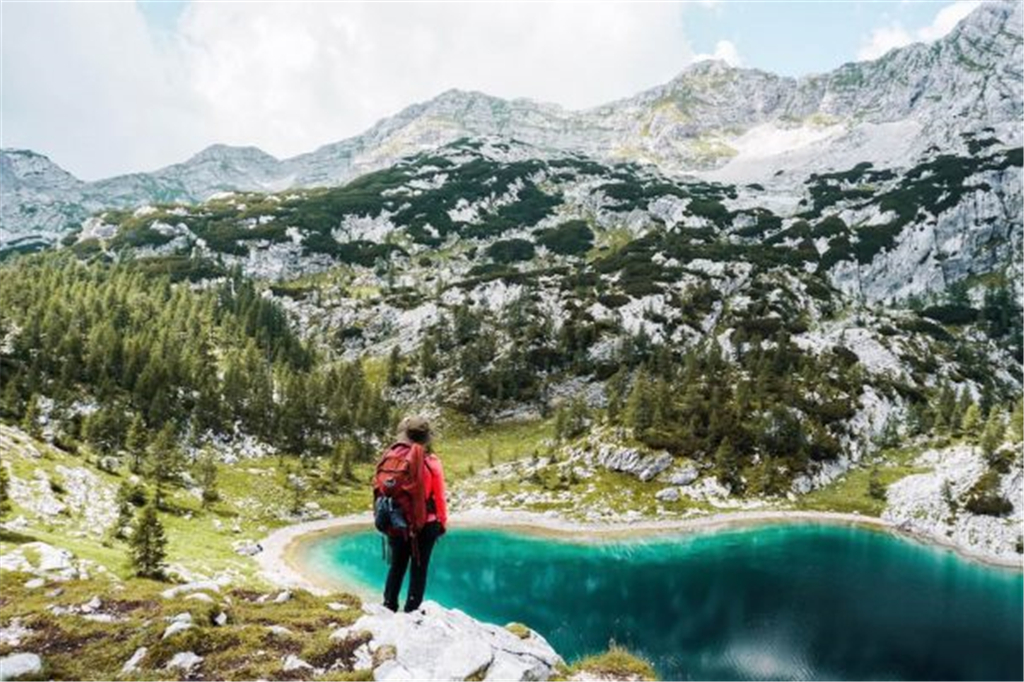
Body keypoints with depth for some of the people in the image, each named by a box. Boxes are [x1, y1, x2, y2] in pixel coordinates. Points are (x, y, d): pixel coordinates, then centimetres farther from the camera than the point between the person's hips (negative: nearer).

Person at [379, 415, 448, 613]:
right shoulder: (431, 462, -13)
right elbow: (439, 496, -6)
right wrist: (442, 522, 7)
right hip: (425, 524, -2)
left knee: (397, 566, 17)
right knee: (419, 568, 10)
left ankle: (389, 606, 23)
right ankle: (411, 610, 13)